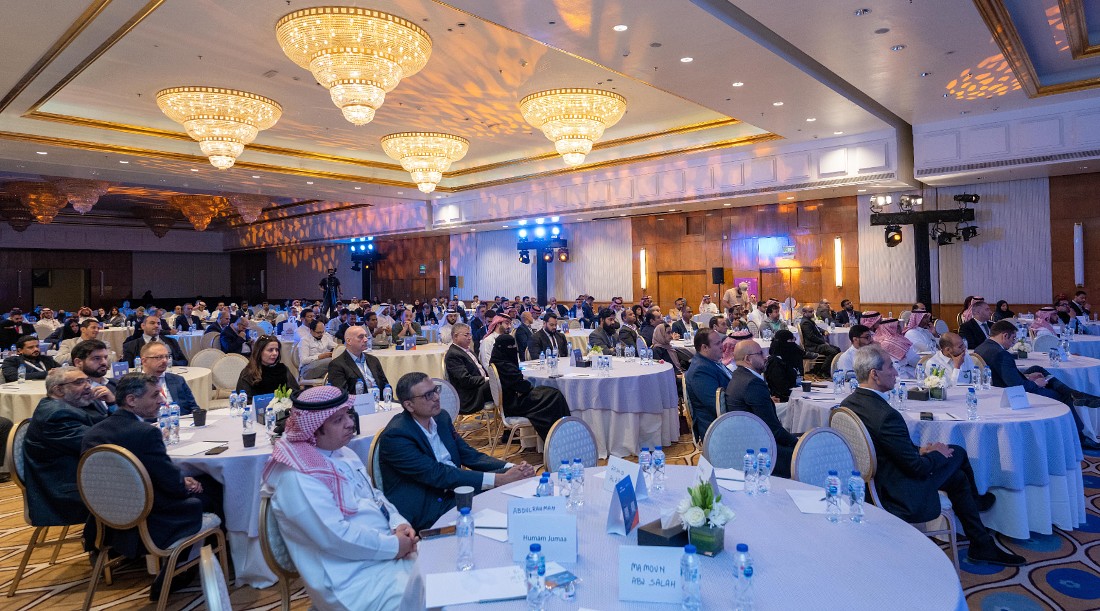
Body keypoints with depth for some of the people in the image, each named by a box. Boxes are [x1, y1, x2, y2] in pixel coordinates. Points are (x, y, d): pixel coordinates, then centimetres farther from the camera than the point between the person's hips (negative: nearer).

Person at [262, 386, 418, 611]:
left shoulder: (343, 452, 9)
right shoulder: (298, 478, -19)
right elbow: (335, 536, -24)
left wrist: (399, 523, -4)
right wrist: (392, 546, -18)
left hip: (388, 551, 9)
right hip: (352, 578, -9)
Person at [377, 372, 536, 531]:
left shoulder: (442, 418, 6)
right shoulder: (395, 436, -18)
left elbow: (470, 456, 8)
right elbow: (437, 475, -24)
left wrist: (512, 469, -11)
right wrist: (500, 478, -27)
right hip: (424, 509, -7)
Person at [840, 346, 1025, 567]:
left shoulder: (847, 404, -4)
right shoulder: (886, 416, -32)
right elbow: (918, 468, -22)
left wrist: (918, 450, 6)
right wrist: (937, 454, -2)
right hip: (901, 499, -8)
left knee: (958, 477, 24)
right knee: (957, 452, 12)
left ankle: (982, 546, 42)